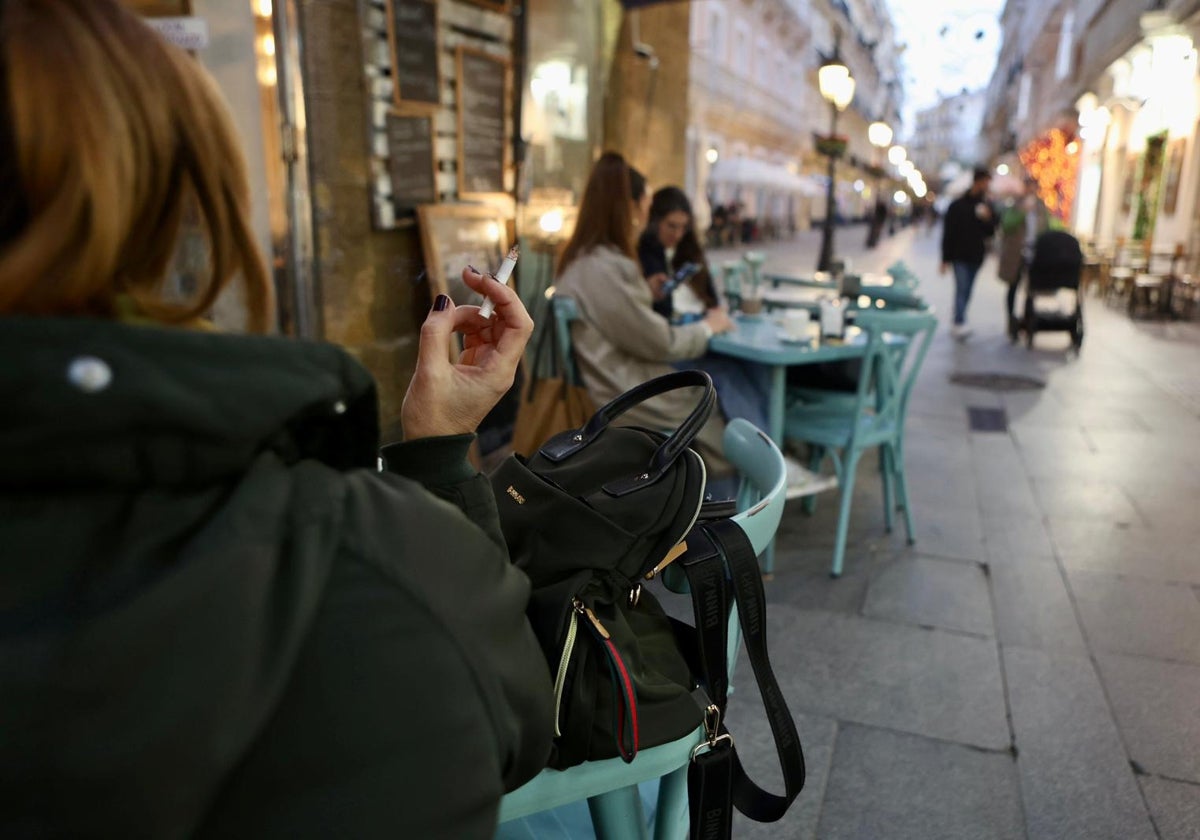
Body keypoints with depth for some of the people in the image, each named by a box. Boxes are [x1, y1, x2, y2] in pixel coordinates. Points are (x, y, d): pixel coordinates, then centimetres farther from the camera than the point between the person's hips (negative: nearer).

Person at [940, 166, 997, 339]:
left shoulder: (987, 206, 11)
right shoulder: (957, 205, -3)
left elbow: (991, 232, 11)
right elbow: (948, 234, -4)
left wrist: (988, 219, -10)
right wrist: (945, 259, -8)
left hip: (976, 257, 5)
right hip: (959, 256, -4)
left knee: (966, 291, 8)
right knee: (962, 288, -15)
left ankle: (957, 321, 18)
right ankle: (960, 323, -22)